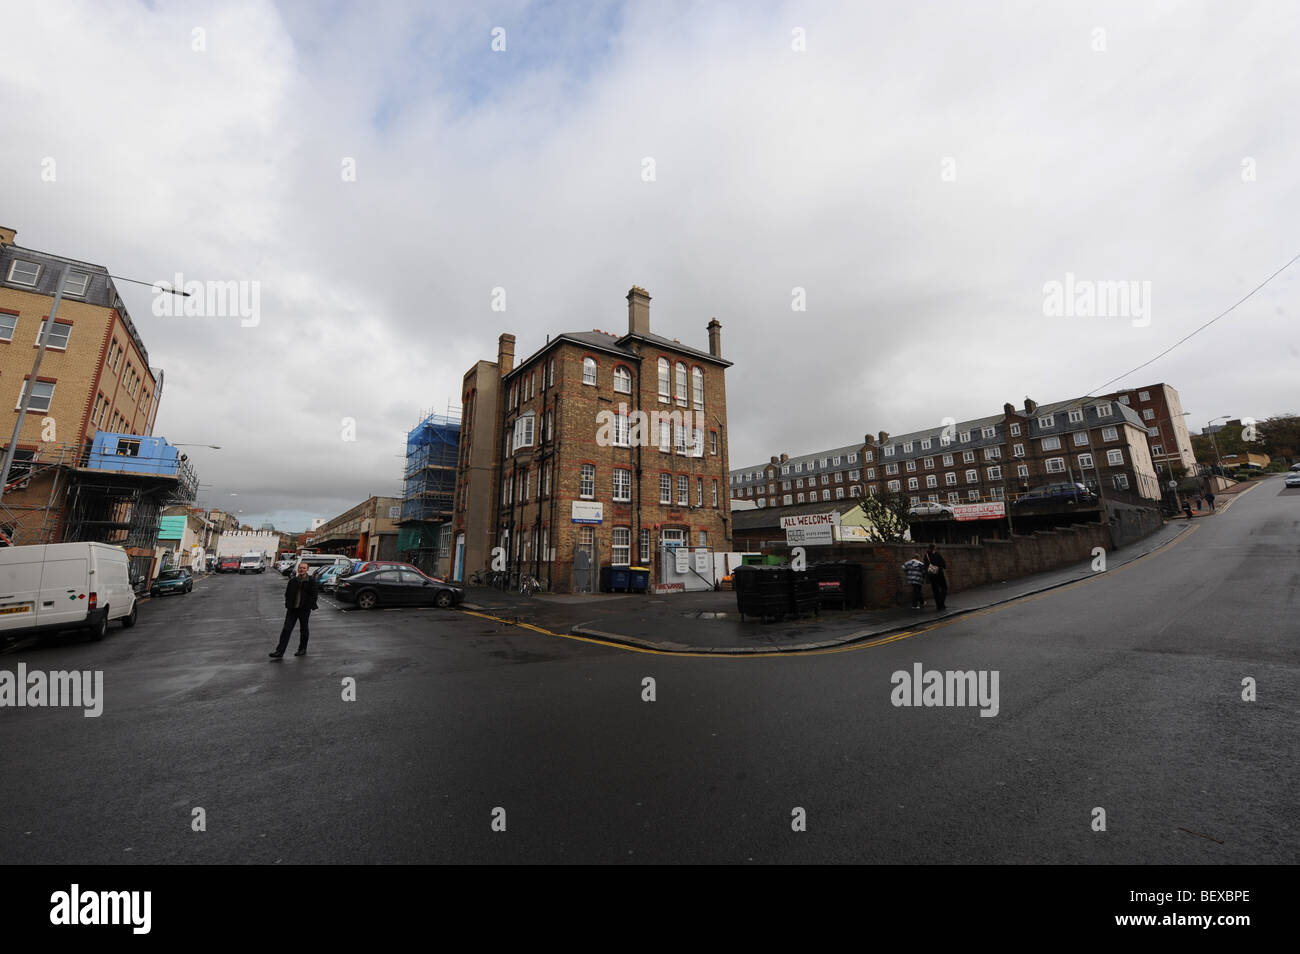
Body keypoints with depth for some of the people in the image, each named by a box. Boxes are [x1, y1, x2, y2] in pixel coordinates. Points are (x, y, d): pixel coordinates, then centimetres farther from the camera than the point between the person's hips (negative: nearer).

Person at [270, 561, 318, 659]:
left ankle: (302, 649, 24)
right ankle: (279, 651, 1)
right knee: (286, 629, -3)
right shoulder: (292, 580, 4)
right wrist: (287, 605, 4)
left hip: (304, 610, -3)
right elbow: (287, 593, 14)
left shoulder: (311, 581, -6)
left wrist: (310, 607, -12)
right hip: (292, 609, 3)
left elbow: (314, 596, -5)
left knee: (303, 630, 10)